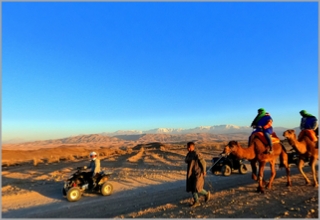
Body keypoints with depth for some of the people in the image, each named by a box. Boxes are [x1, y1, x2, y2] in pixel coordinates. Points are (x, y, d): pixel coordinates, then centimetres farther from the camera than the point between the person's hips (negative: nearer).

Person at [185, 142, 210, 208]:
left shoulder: (197, 154, -19)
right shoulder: (189, 154, 3)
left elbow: (203, 162, -13)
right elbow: (186, 160, 20)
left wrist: (204, 171, -8)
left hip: (198, 173, -8)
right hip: (191, 174, 8)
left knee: (197, 189, -6)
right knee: (192, 188, 9)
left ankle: (207, 194, 22)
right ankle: (196, 202, 23)